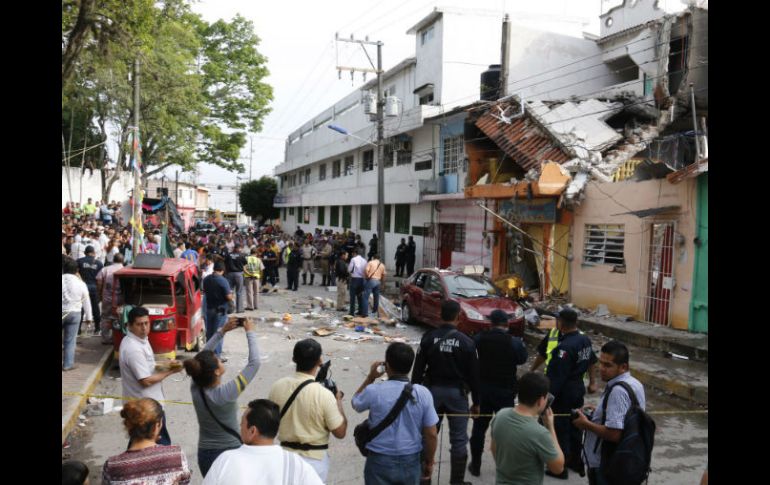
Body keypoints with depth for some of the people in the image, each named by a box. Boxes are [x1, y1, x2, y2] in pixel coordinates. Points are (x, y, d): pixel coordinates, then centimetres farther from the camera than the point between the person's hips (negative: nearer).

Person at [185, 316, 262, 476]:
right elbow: (254, 363, -24)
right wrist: (250, 332, -13)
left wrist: (222, 331, 2)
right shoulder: (226, 394, -27)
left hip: (205, 455, 5)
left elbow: (202, 357, 3)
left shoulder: (195, 390, -12)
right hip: (230, 454, -5)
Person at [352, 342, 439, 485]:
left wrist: (370, 377, 8)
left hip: (380, 461, -1)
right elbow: (431, 435, -5)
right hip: (410, 462, 2)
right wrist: (429, 461, 10)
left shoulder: (374, 391, -17)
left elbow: (355, 403, 8)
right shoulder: (423, 394, -11)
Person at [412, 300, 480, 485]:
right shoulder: (466, 342, -9)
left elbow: (418, 369, -2)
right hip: (457, 393, -2)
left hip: (433, 390, 2)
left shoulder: (428, 338, -5)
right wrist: (476, 402, 5)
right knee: (459, 440, 7)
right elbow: (474, 374, -4)